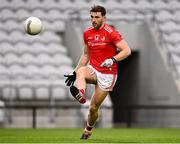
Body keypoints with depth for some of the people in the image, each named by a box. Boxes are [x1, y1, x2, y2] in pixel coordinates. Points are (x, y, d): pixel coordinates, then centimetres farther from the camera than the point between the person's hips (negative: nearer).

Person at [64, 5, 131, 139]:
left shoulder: (110, 32, -11)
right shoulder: (87, 33, 7)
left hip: (107, 74, -4)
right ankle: (80, 95, -63)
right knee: (81, 72, -34)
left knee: (93, 108, -1)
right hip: (93, 69, 4)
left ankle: (88, 129, 26)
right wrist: (74, 73, 16)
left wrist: (113, 60, -32)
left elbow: (127, 50, -16)